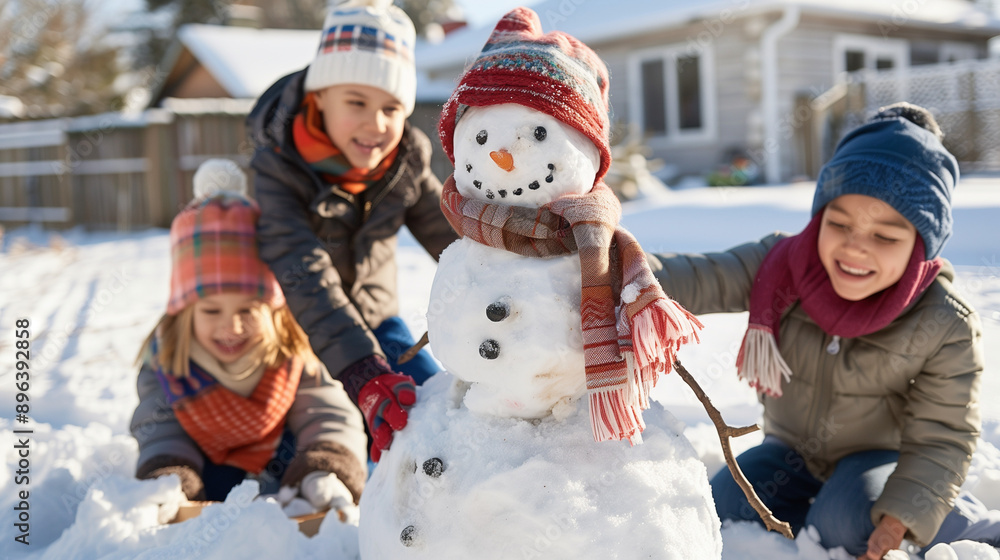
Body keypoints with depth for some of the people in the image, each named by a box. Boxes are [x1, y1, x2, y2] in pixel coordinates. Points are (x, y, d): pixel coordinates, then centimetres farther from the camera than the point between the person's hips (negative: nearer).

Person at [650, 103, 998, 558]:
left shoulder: (946, 328, -24)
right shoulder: (779, 264, -20)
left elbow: (941, 439, -17)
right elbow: (699, 281, -32)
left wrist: (900, 519, -30)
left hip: (878, 455, -2)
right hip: (792, 449, 3)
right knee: (722, 507, -15)